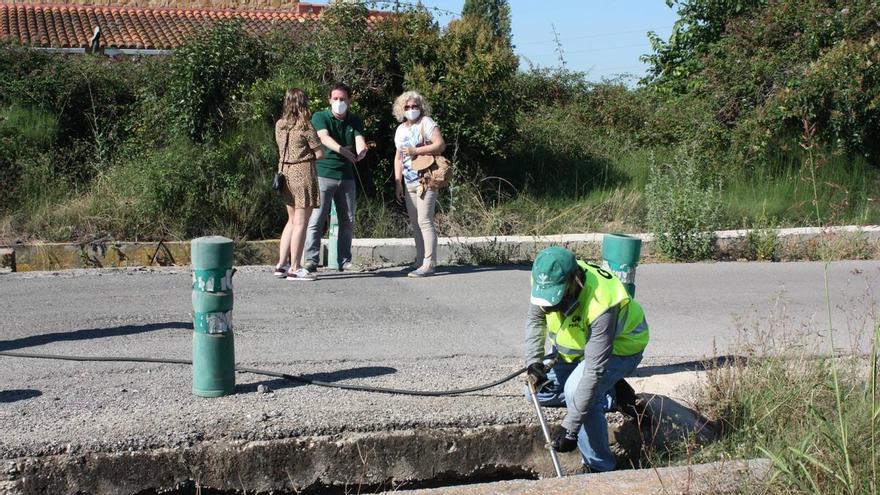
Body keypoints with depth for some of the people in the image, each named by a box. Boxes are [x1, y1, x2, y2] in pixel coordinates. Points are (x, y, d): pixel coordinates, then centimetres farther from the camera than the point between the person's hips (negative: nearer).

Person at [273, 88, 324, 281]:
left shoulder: (280, 125, 7)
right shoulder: (305, 126, -12)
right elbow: (320, 154, -9)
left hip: (285, 173, 7)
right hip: (303, 173, -7)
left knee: (292, 220, 17)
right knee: (300, 223, -2)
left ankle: (282, 264, 16)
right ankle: (295, 269, 1)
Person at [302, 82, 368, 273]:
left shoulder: (355, 121, 10)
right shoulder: (320, 117, -1)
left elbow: (360, 140, -6)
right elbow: (324, 137, -20)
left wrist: (361, 151, -31)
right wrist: (341, 149, -38)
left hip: (346, 176, 4)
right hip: (323, 173, -4)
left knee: (347, 220, 7)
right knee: (317, 219, -7)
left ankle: (345, 261, 15)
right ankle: (311, 260, -4)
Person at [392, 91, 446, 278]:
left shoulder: (426, 122, -3)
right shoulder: (401, 129, 17)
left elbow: (440, 145, -13)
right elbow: (398, 157, 19)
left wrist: (416, 151, -17)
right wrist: (398, 183, 12)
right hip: (409, 183, 8)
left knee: (424, 221, -12)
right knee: (415, 223, 9)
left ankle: (429, 264, -12)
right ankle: (420, 261, 16)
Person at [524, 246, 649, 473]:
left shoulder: (601, 305, -43)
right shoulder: (547, 280, -24)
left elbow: (594, 371, -42)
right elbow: (535, 319, -4)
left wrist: (570, 428, -42)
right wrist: (534, 360, -20)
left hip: (620, 346, -7)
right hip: (577, 346, 7)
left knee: (576, 392, -31)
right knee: (539, 390, 3)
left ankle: (599, 467, -13)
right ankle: (610, 396, 18)